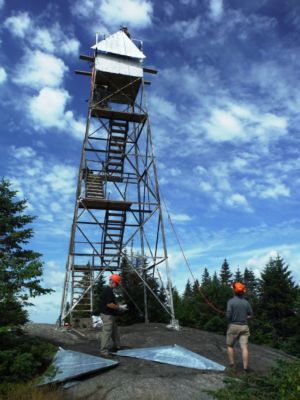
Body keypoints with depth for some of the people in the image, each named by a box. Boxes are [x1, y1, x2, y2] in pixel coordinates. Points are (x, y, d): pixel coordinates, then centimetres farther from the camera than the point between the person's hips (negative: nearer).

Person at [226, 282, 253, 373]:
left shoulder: (231, 301, -13)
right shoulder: (246, 302, 0)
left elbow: (228, 315, -16)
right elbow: (250, 315, 6)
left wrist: (231, 319, 5)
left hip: (233, 326, -3)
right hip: (244, 326, 3)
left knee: (230, 346, 15)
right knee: (244, 347, 2)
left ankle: (232, 365, 16)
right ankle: (245, 368, 3)